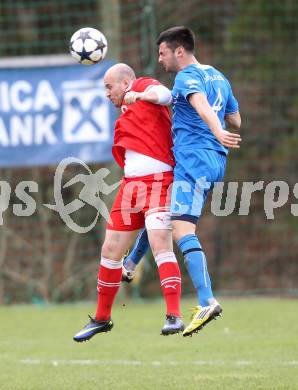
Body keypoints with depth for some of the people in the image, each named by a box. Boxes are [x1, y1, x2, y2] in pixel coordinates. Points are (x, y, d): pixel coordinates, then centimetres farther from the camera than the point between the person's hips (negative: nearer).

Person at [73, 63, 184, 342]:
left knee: (160, 244, -22)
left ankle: (174, 317, -22)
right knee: (110, 250, 10)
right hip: (130, 184, 9)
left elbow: (165, 94, -19)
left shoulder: (143, 86, 2)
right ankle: (102, 318, 23)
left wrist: (144, 95, -34)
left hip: (157, 182, -9)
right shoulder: (123, 119, 25)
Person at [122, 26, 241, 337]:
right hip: (215, 160, 10)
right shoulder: (218, 77, 18)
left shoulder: (187, 77, -9)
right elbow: (235, 120, 26)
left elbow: (200, 102, -31)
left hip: (193, 159, -10)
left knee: (182, 229, -20)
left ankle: (207, 302, -32)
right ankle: (130, 265, 46)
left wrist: (217, 132, -49)